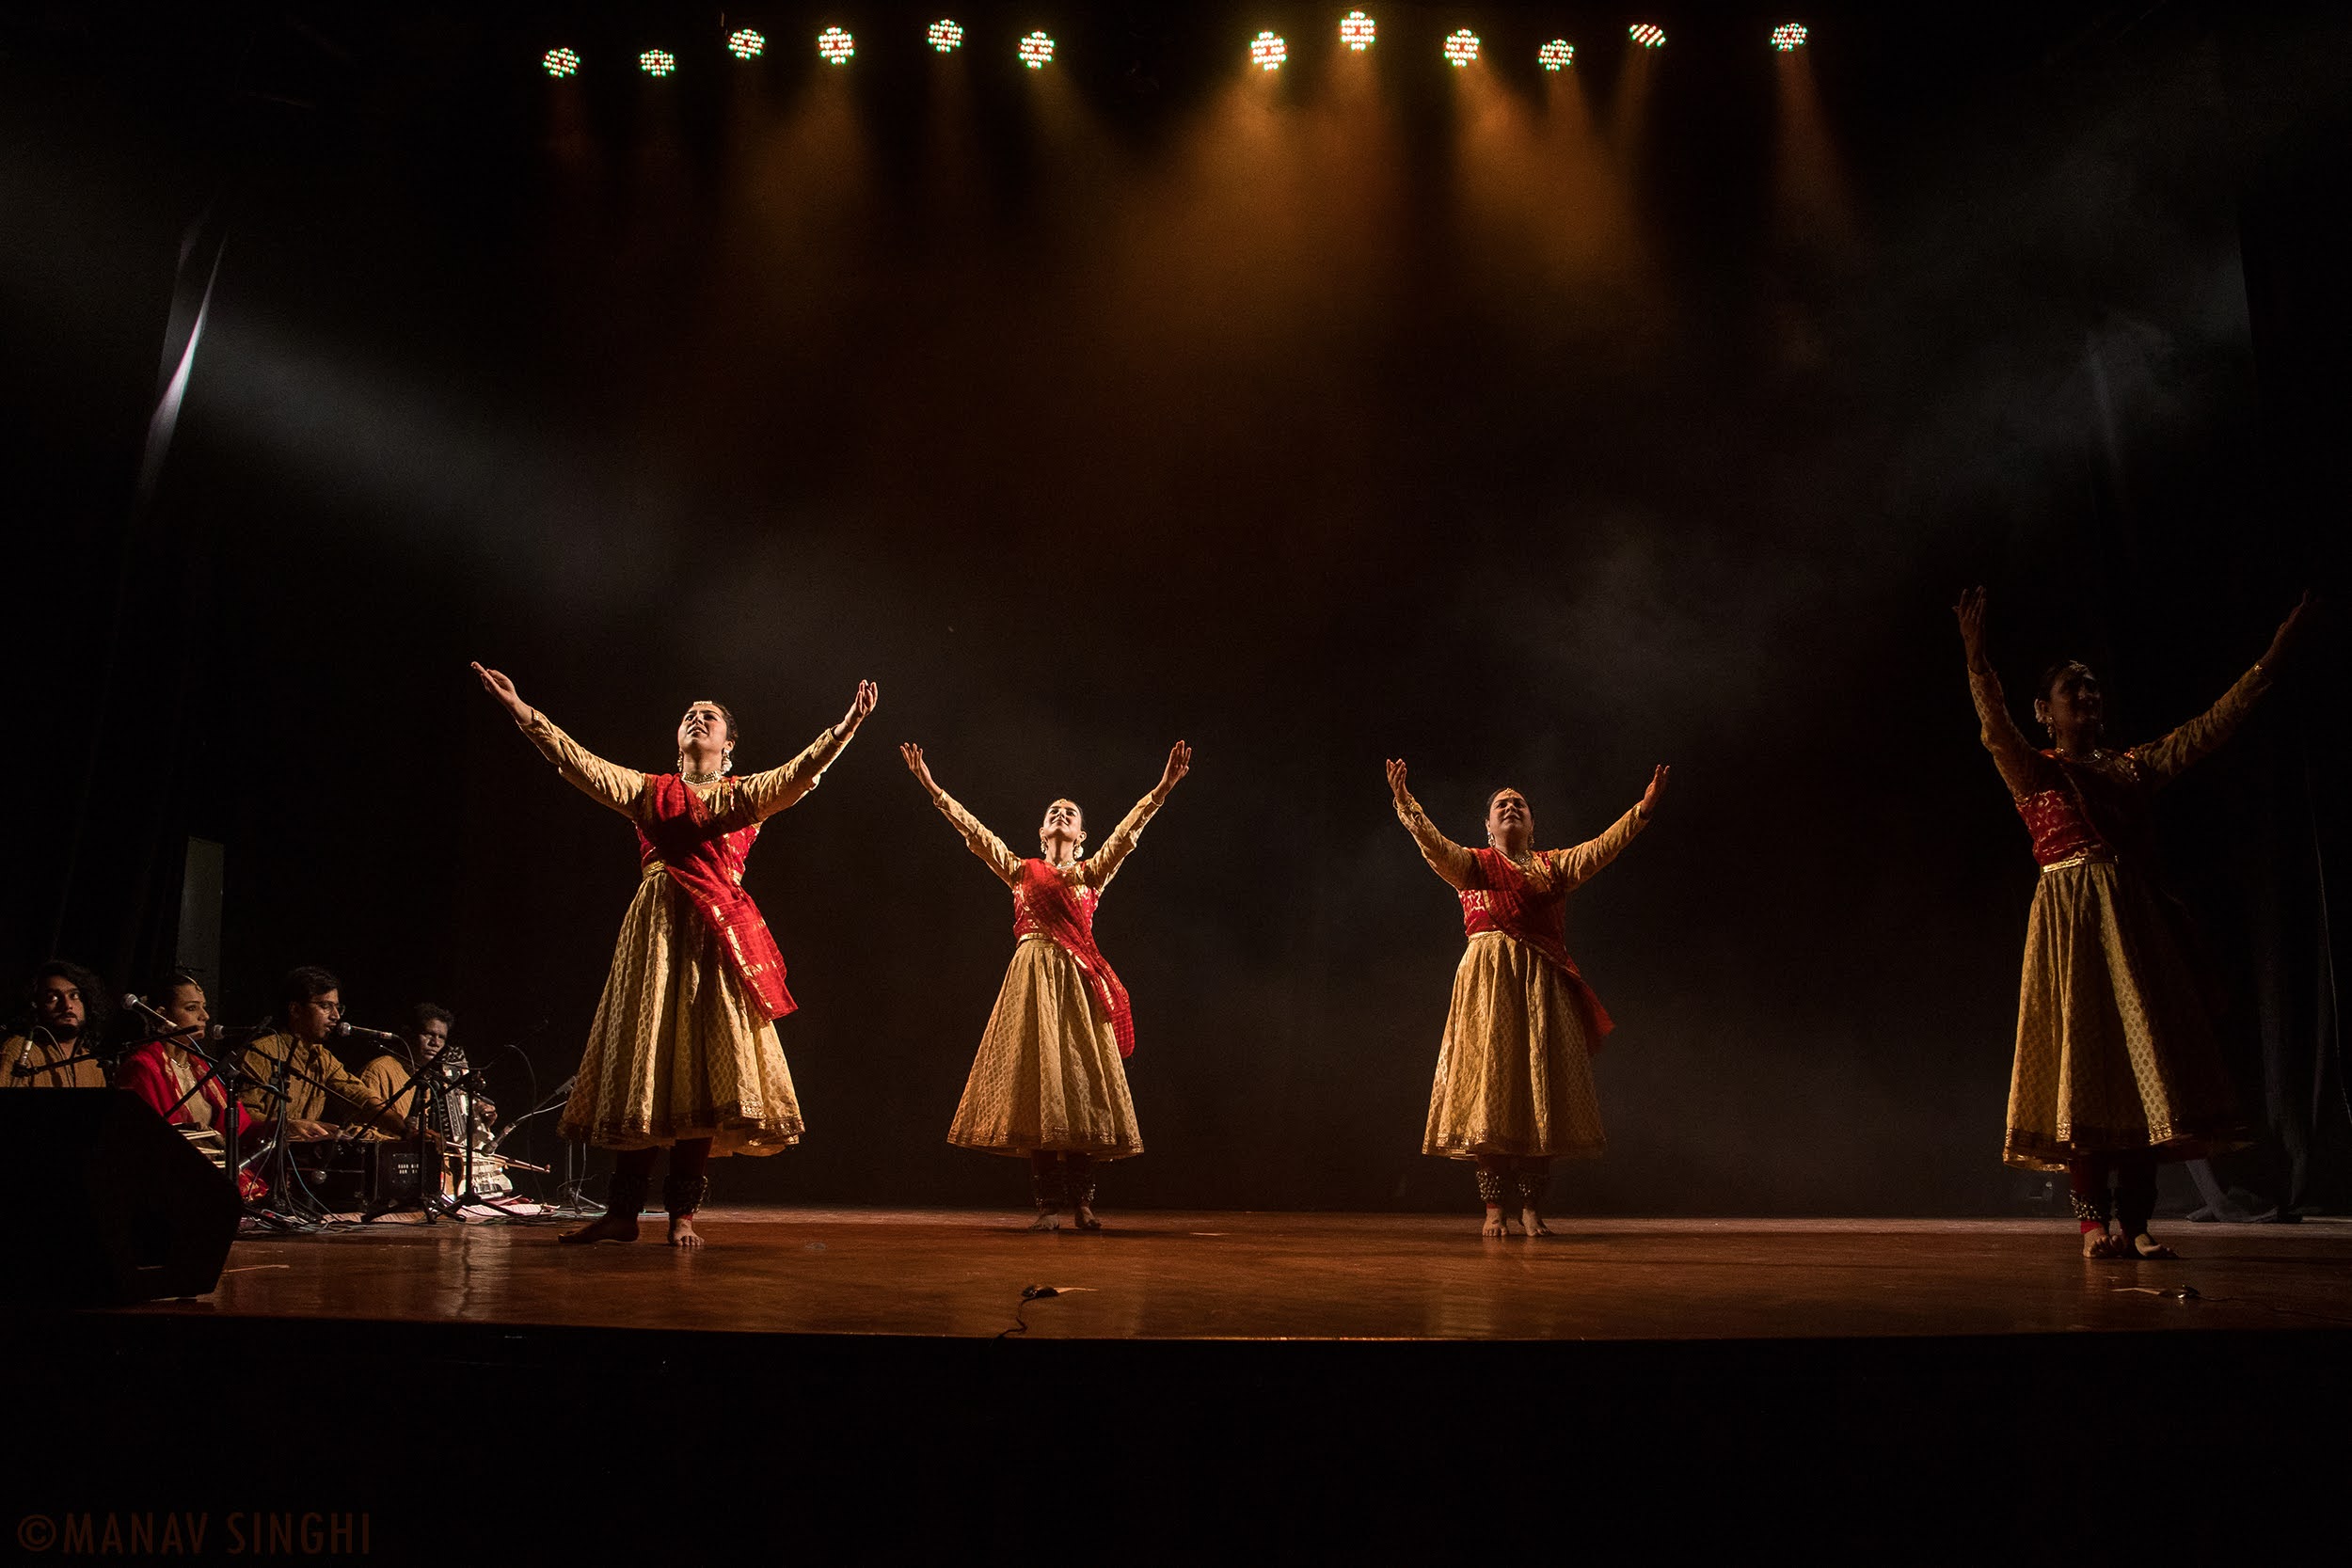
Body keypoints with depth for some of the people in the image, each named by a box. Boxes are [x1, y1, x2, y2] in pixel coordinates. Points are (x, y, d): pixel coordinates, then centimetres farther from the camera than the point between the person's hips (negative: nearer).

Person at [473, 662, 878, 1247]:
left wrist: (846, 726, -19)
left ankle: (683, 1213, 2)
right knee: (641, 1060, 1)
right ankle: (622, 1212, 7)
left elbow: (799, 773, -4)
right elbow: (581, 763, 7)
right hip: (655, 930, 2)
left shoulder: (744, 794, 12)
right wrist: (523, 711, -1)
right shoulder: (648, 791, 17)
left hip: (717, 934, -1)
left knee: (702, 1068, -4)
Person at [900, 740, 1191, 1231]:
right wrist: (931, 787, 6)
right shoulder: (1021, 871, 16)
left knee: (1080, 1080, -4)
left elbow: (1128, 830, 4)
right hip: (1033, 978, 0)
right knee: (1037, 1079, -6)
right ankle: (1049, 1203, -4)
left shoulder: (1093, 872, 15)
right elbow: (972, 829, 11)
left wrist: (1164, 787, -7)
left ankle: (1082, 1201, 1)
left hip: (1078, 983, 0)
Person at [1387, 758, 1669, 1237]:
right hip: (1489, 981, -2)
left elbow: (1600, 849, 3)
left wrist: (1643, 808, -8)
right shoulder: (1473, 865, 9)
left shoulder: (1554, 866, 17)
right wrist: (1405, 803, -24)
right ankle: (1494, 1209, 1)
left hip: (1543, 984, 3)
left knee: (1540, 1089, 1)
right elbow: (1435, 845, -9)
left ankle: (1532, 1208, 8)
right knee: (1491, 1084, -5)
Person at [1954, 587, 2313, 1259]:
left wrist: (2271, 660, 8)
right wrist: (1975, 656, -31)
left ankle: (2135, 1218, 5)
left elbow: (2210, 727, 15)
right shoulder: (2032, 769, 4)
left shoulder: (2133, 766, 19)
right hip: (2072, 921, -5)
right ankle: (2093, 1217, -3)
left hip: (2138, 919, 5)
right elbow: (1996, 729, -16)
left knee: (2146, 1062, 1)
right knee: (2085, 1058, -7)